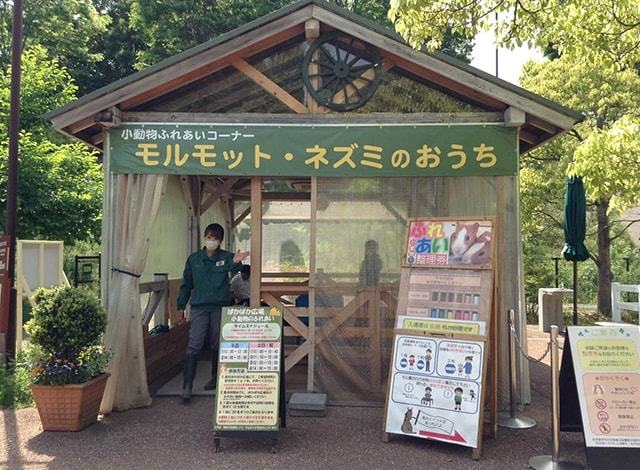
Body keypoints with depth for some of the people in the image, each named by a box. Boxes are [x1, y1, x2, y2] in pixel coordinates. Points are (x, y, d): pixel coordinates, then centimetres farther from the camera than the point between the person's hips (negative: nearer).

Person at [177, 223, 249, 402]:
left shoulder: (226, 257, -1)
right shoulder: (194, 258, 6)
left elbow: (233, 268, -25)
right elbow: (186, 283, 12)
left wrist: (236, 262, -49)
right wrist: (181, 305, 9)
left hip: (220, 306, 0)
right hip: (199, 306, 0)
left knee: (218, 345, 11)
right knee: (193, 346, -8)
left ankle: (216, 378, 29)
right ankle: (187, 386, -6)